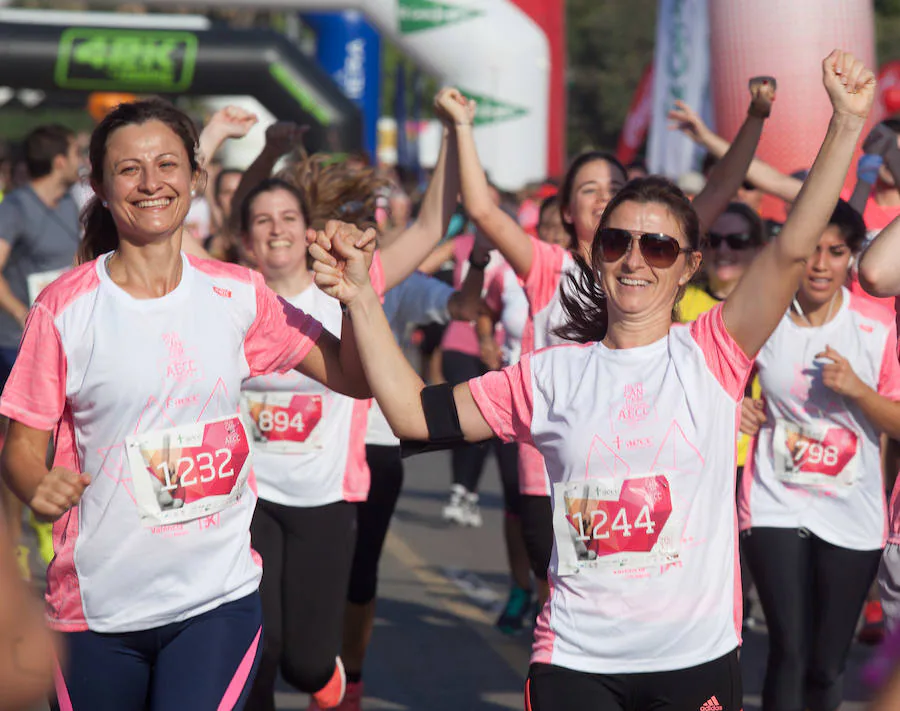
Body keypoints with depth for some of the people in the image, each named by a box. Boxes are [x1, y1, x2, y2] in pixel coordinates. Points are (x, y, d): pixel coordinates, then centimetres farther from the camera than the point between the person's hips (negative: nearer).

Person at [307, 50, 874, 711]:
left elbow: (792, 251, -10)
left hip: (698, 657, -1)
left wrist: (847, 122, -16)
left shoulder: (711, 356, 0)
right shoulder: (554, 374, 5)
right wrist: (362, 297, -3)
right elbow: (415, 413, 3)